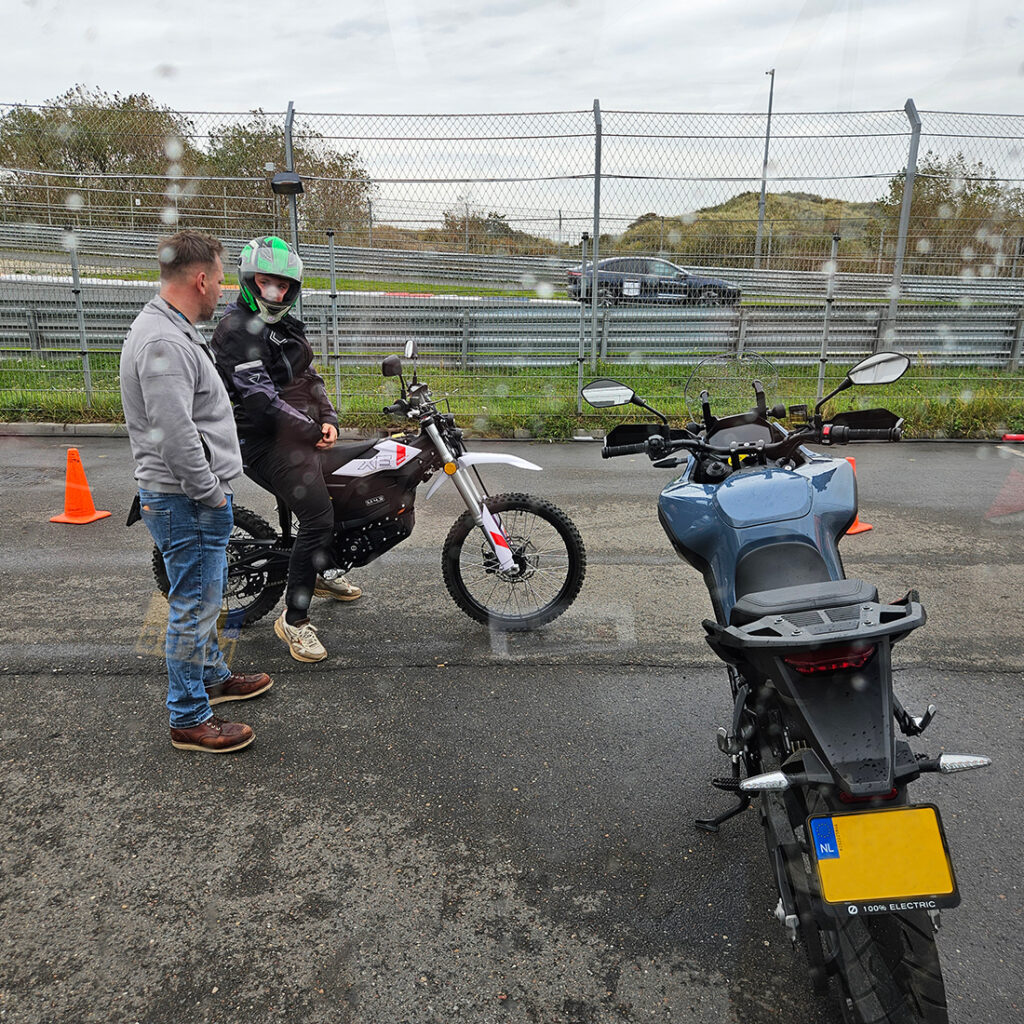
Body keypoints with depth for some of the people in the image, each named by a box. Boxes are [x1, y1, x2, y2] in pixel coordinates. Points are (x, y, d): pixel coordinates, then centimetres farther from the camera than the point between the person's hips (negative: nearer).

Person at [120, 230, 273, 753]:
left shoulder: (173, 331, 13)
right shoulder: (163, 343, -23)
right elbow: (174, 435, -28)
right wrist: (210, 493, -18)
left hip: (195, 496, 11)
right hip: (187, 501, -11)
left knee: (202, 597, 24)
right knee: (194, 606, 0)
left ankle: (212, 676, 42)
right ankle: (189, 720, 14)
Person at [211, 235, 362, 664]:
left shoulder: (288, 326, 17)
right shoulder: (236, 328, -13)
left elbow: (311, 377, 17)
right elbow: (260, 398, -21)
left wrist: (328, 419, 0)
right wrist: (312, 430, -15)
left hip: (303, 432, 10)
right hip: (267, 440, -10)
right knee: (318, 516, -20)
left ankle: (319, 572, 40)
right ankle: (294, 619, -8)